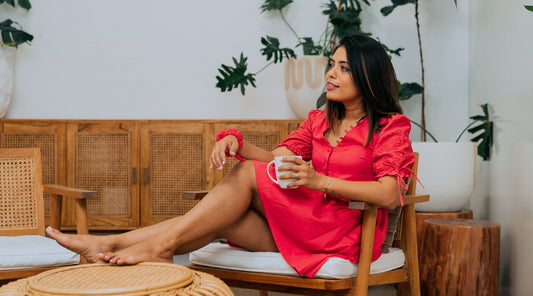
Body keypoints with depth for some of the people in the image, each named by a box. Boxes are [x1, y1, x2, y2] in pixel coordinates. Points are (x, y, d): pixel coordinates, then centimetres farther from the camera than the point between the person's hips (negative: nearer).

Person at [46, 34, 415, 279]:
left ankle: (162, 243, -21)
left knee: (246, 175, -22)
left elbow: (389, 195, -16)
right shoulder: (320, 120, 20)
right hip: (299, 226, 6)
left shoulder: (391, 126, 0)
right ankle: (111, 245, -25)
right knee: (219, 221, -19)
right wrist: (235, 140, -11)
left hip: (347, 232, -6)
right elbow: (275, 158, 9)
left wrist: (320, 180, -24)